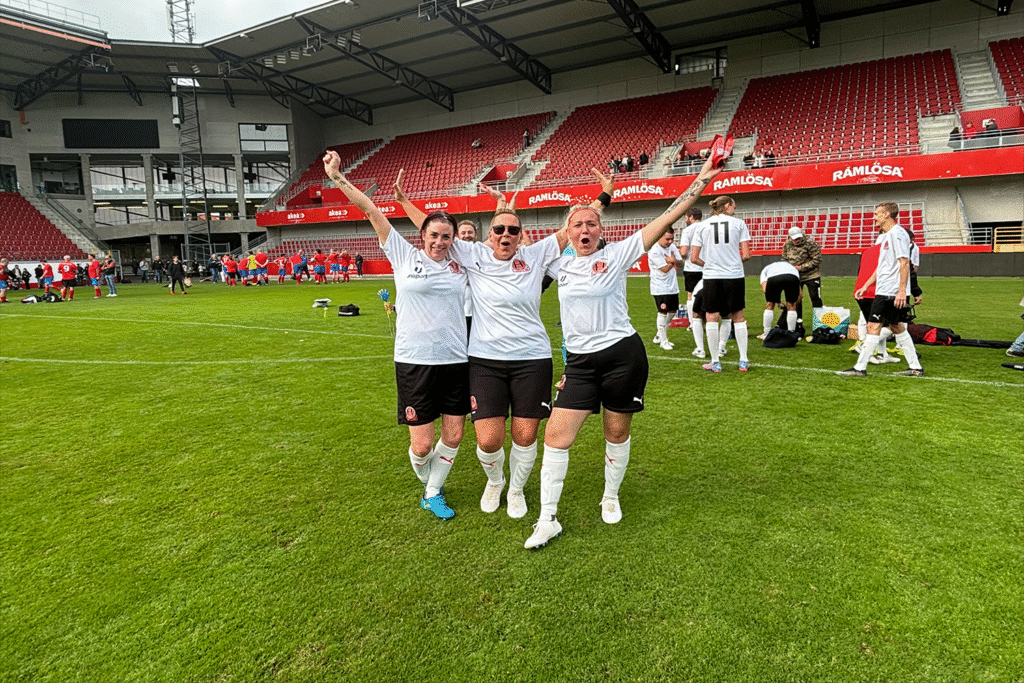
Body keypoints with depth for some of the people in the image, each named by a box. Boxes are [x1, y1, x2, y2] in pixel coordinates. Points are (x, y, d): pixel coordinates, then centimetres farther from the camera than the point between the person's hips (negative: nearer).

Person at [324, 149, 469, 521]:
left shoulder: (460, 267, 8)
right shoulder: (404, 255, 2)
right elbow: (372, 211, 1)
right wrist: (338, 178, 0)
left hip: (456, 360, 3)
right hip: (415, 361, -3)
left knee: (454, 435, 7)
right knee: (422, 444, 1)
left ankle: (433, 494, 29)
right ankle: (429, 486, 33)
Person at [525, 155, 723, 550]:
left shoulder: (616, 255, -2)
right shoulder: (561, 265, 9)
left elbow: (665, 220, -6)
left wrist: (701, 180, -9)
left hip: (622, 354, -3)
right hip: (579, 361, 3)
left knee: (617, 432, 10)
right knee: (556, 435, -4)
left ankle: (611, 498, 35)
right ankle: (548, 520, 7)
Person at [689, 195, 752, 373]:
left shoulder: (702, 226, 5)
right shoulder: (738, 223, 2)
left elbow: (694, 258, 3)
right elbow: (746, 255, -3)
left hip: (711, 277, 0)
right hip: (735, 276, 0)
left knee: (712, 318, 6)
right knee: (738, 318, 11)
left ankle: (715, 363, 9)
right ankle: (743, 361, 15)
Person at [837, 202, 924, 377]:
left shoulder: (897, 233, -11)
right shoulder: (885, 236, 19)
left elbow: (904, 263, -18)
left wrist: (902, 291, -23)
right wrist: (865, 286, 22)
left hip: (891, 292, -10)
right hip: (884, 291, 10)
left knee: (873, 326, -8)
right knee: (896, 327, 13)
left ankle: (860, 368, -5)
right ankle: (915, 368, 18)